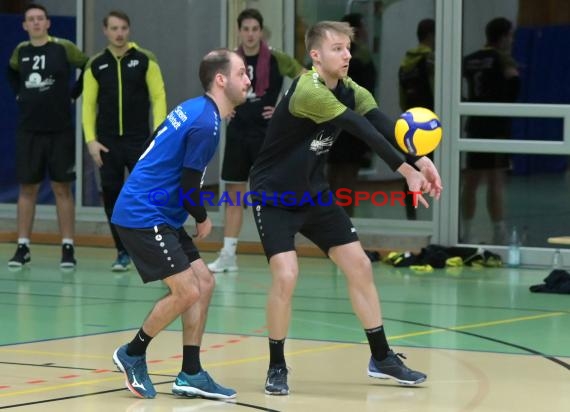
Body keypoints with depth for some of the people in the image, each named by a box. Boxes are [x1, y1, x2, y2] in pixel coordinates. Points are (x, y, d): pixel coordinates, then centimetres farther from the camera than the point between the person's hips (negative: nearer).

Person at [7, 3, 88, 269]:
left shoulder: (63, 48, -6)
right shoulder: (20, 51, 6)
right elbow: (11, 72, 27)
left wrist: (74, 94, -3)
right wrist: (20, 93, 13)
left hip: (60, 131, -3)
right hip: (28, 131, 3)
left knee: (62, 188, 2)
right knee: (27, 189, 6)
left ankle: (68, 248, 5)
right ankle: (23, 248, 11)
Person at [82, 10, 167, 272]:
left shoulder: (145, 60, -1)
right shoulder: (96, 65, 5)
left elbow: (158, 97, -2)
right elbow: (89, 104, 6)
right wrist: (91, 140, -3)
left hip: (140, 142, -2)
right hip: (107, 143, 2)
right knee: (112, 197, 3)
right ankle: (123, 253, 12)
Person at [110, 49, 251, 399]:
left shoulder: (195, 109, 11)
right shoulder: (206, 124, -20)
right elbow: (189, 187, -18)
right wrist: (203, 220, 2)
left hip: (161, 216, 10)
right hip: (143, 216, -10)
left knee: (204, 282, 7)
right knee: (186, 291, -12)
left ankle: (191, 374, 9)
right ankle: (133, 354, 7)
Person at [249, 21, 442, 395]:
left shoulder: (350, 91, -4)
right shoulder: (308, 91, -28)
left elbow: (385, 126, -20)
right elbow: (363, 131, -35)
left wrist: (422, 160, -37)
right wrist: (406, 171, -41)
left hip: (314, 193, 8)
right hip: (274, 196, -8)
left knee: (359, 266, 5)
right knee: (286, 277, -19)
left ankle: (382, 358, 18)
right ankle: (277, 367, 0)